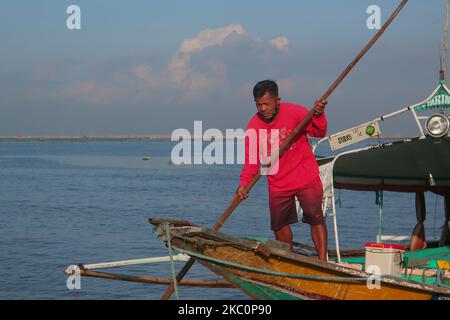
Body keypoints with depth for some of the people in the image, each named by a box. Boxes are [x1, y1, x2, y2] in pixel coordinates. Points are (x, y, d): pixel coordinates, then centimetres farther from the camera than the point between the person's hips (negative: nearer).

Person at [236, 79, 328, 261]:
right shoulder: (253, 126, -5)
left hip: (306, 178, -3)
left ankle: (322, 261, -13)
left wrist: (318, 116, -26)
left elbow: (318, 133, -7)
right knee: (279, 224, 10)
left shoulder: (294, 113, -11)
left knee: (315, 217, -12)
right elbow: (251, 159, -2)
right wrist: (244, 183, -16)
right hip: (278, 183, 3)